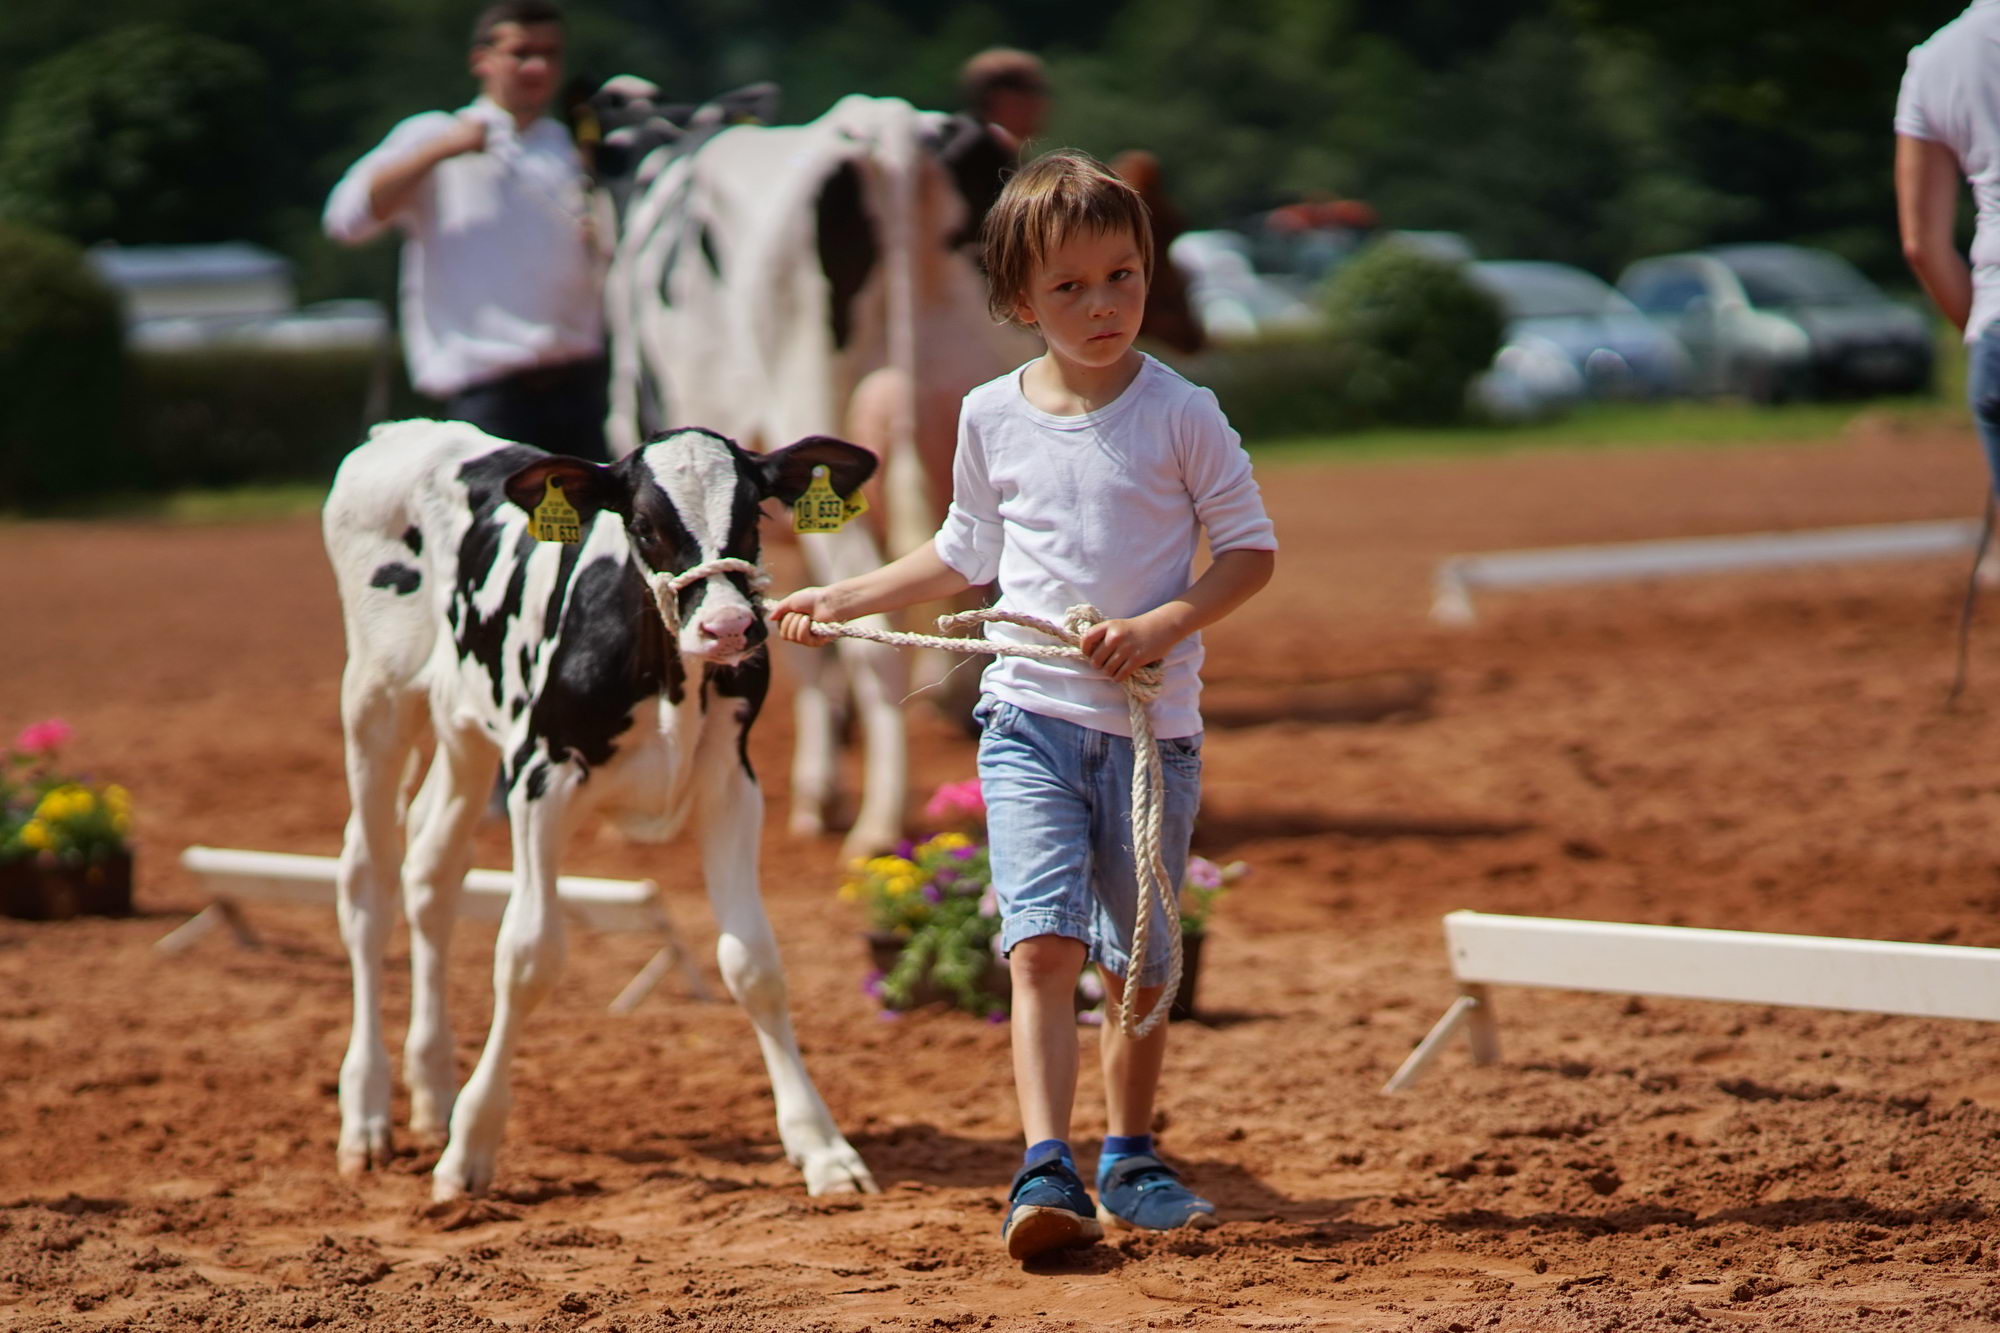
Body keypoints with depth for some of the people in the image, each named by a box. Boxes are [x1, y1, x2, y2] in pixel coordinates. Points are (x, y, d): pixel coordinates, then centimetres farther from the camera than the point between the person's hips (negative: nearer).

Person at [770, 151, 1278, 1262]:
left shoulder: (1181, 415, -4)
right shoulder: (992, 418, 5)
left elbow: (1251, 547, -1)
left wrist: (1163, 624, -15)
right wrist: (840, 600, 18)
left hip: (1153, 724, 0)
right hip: (1029, 716, 1)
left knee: (1140, 962, 10)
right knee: (1043, 942, -15)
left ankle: (1130, 1158, 27)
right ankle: (1047, 1170, -20)